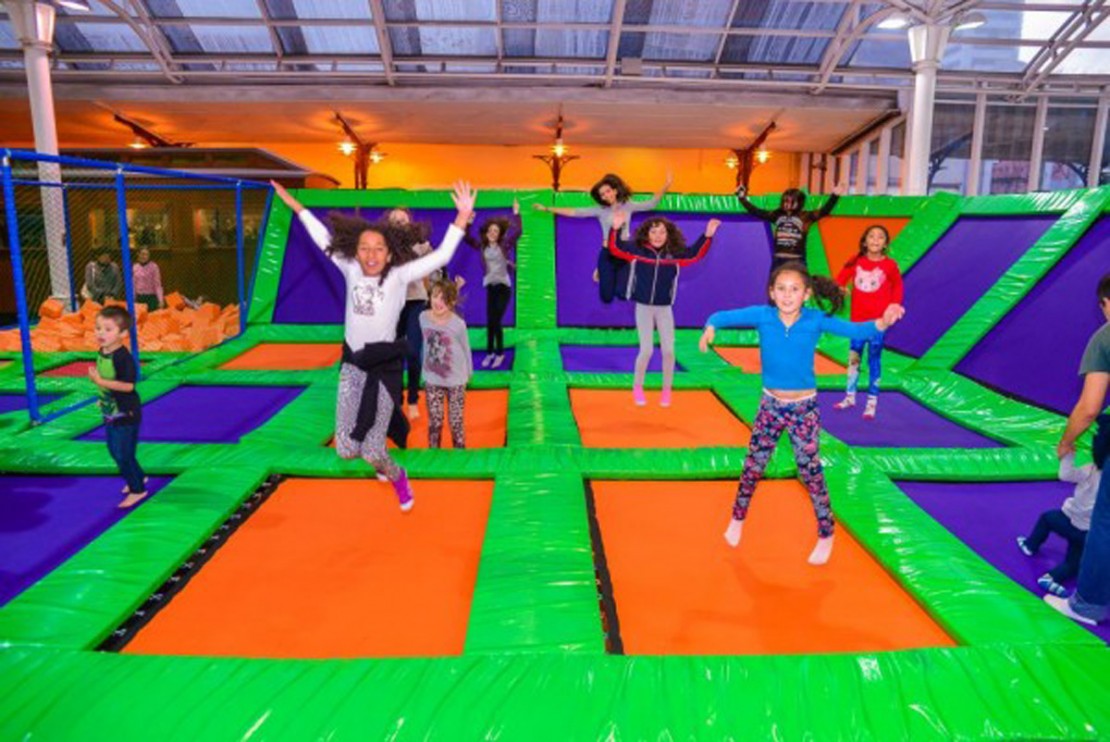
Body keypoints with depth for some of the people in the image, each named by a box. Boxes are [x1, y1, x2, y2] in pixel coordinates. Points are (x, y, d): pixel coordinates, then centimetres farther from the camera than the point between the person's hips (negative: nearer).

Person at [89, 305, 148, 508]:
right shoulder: (101, 353, 2)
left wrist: (100, 381, -30)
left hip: (125, 414, -9)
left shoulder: (123, 357, -24)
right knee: (114, 450, 20)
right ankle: (138, 477, 38)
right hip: (110, 413, 9)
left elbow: (128, 385, -29)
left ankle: (137, 489, 15)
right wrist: (101, 398, 15)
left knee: (123, 454, -1)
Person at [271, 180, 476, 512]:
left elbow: (441, 256, -15)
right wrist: (296, 205, 20)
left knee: (372, 455, -3)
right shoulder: (351, 270, 1)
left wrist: (462, 216, -24)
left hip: (384, 367, -4)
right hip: (352, 366, 4)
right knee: (346, 450, 4)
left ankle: (397, 478, 32)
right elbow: (324, 239, 14)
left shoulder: (399, 276, -9)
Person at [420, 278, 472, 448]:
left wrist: (468, 373, 6)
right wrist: (427, 367, 10)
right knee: (434, 423, 8)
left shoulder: (458, 324, -17)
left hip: (455, 380, -2)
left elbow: (465, 349, -4)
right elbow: (426, 343, 6)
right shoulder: (423, 317, -7)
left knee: (456, 423, 4)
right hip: (432, 380, 3)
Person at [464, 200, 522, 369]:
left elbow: (517, 232, -14)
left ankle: (500, 353, 9)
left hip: (504, 286, -3)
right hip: (490, 286, 3)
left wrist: (516, 214, -17)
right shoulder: (482, 246, 3)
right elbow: (467, 238, -3)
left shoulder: (505, 245, -4)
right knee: (490, 321, 4)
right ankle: (490, 353, 18)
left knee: (496, 320, -6)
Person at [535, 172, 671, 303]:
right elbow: (574, 212, -4)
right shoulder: (600, 210, -2)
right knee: (607, 297, 2)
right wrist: (547, 209, -8)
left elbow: (651, 204, -1)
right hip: (607, 254, -1)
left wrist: (665, 186, -15)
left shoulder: (627, 206, 2)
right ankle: (601, 273, 37)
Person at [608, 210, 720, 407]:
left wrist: (707, 236, -6)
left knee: (668, 350, -1)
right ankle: (637, 388, 16)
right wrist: (616, 229, -28)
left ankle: (666, 390, 17)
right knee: (646, 350, -6)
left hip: (665, 309, 2)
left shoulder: (674, 255, -1)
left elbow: (695, 254, 5)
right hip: (643, 307, -2)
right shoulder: (637, 250, -7)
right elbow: (615, 248, -12)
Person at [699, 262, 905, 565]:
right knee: (753, 467, 12)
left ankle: (826, 536, 25)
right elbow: (723, 316, -7)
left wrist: (882, 323, -39)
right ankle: (737, 519, 35)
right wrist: (711, 327, -29)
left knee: (810, 472, 6)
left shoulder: (816, 320, -12)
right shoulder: (762, 315, -10)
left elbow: (855, 331, -19)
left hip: (804, 408, -1)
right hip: (770, 405, 2)